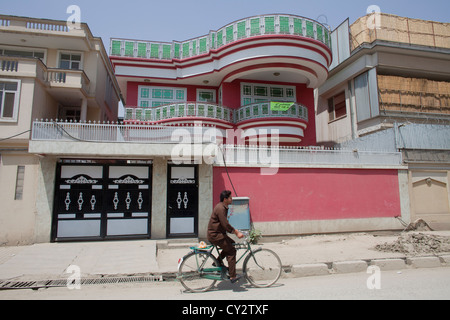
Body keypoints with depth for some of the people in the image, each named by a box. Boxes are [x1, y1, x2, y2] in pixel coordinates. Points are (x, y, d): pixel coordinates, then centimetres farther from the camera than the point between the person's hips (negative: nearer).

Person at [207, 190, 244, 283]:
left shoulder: (223, 207, 13)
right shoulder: (220, 208, -20)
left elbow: (225, 224, 19)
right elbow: (225, 224, -24)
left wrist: (235, 230, 11)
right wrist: (236, 233, -16)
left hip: (218, 233, 10)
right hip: (215, 235, -10)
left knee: (232, 243, 15)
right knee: (231, 251, -9)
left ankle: (217, 262, 19)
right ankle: (232, 276, -4)